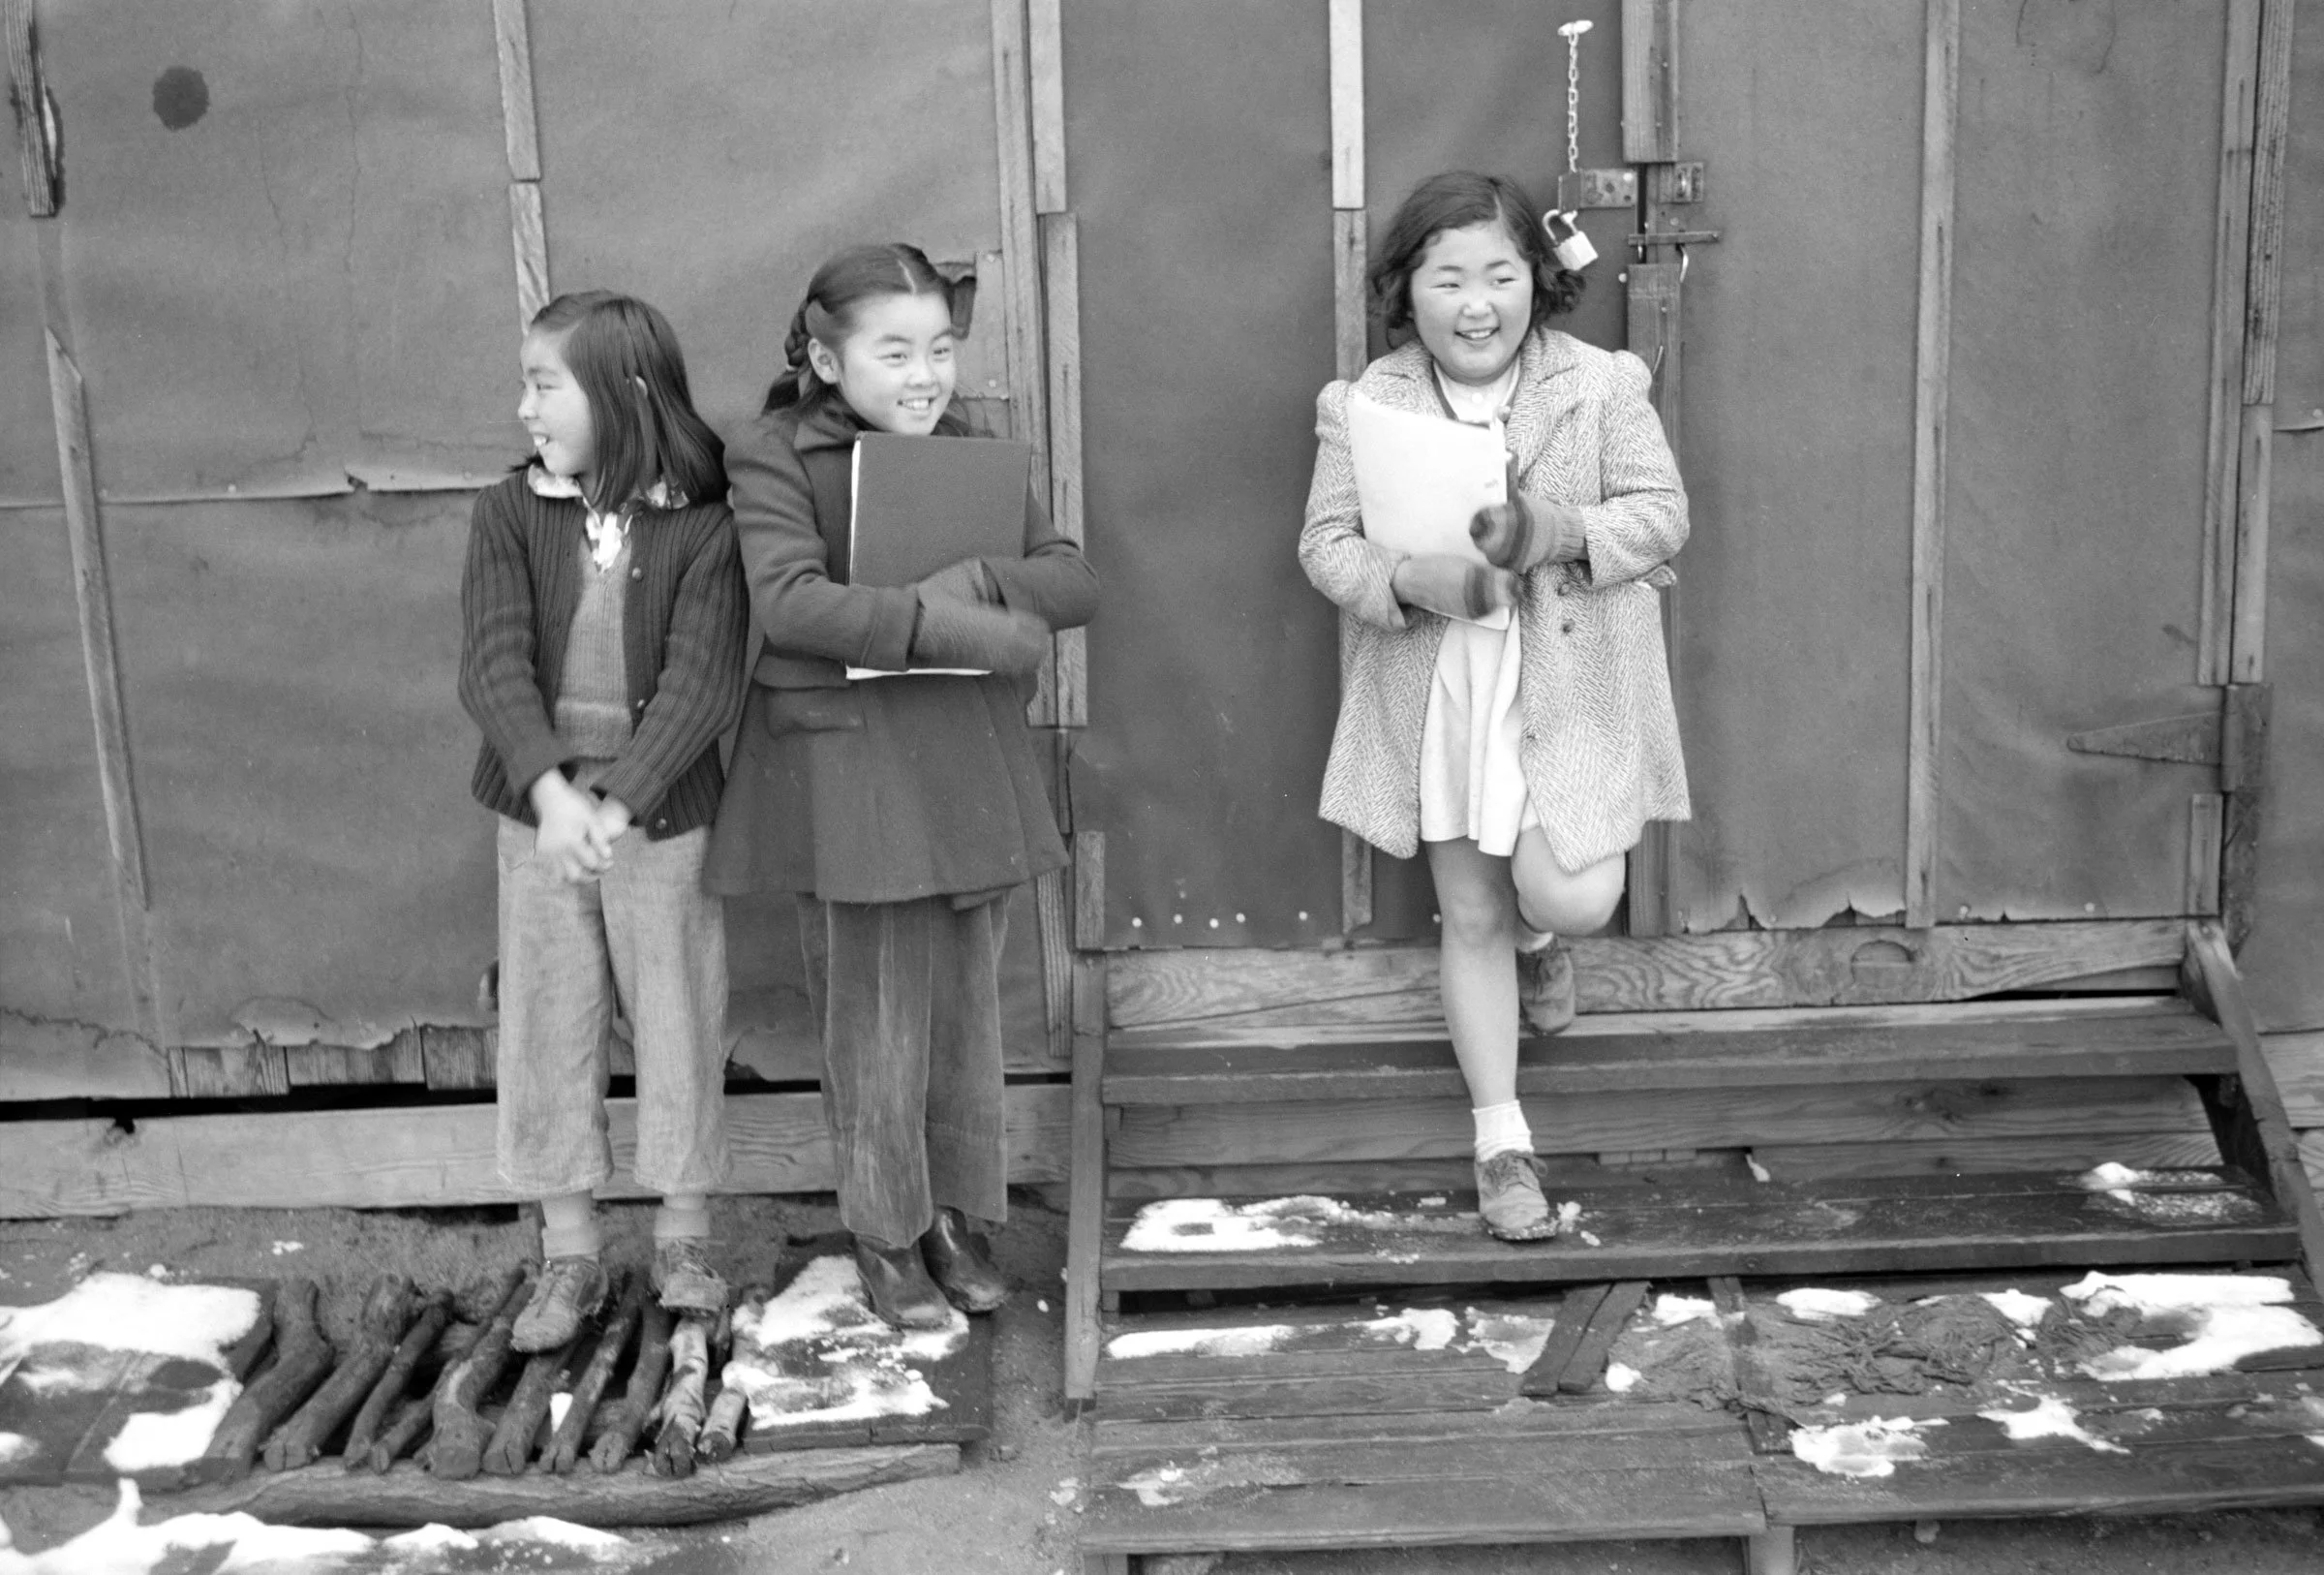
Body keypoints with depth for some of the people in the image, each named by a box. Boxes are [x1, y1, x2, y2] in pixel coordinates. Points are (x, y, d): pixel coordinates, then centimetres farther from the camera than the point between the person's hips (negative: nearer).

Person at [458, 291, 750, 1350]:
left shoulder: (702, 527, -9)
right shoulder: (509, 515, -2)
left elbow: (702, 684, -16)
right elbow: (494, 663, -12)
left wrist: (618, 804, -27)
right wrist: (550, 788, -28)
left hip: (662, 813, -2)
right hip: (539, 811, 2)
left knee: (678, 1019, 9)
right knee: (548, 1023, 9)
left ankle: (684, 1241, 27)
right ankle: (569, 1254, 23)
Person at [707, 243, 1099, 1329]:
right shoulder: (774, 458, -7)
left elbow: (1074, 580, 2)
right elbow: (789, 604, -23)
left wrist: (978, 579, -18)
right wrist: (965, 630, -26)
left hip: (970, 766, 5)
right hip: (847, 770, -4)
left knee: (967, 1001, 12)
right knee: (876, 1016, 4)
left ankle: (956, 1215, 28)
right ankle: (886, 1233, 22)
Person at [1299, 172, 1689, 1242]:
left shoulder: (1602, 385, -3)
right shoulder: (1364, 405, -1)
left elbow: (1661, 513, -5)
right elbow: (1326, 543, -3)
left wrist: (1551, 533, -24)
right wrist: (1410, 582, -24)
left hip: (1568, 693, -1)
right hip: (1434, 701, 1)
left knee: (1575, 899, -10)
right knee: (1470, 920, 9)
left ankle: (1537, 933, 32)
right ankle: (1500, 1142, 23)